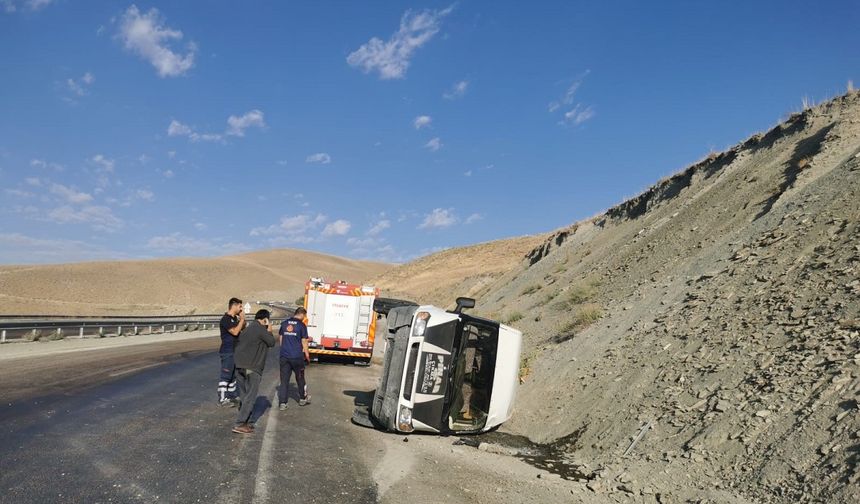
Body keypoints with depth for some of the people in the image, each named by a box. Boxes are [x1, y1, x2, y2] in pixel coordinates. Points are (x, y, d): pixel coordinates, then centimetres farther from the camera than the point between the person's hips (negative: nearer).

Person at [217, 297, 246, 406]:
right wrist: (242, 319, -15)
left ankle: (231, 396, 23)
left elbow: (243, 329, 20)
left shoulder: (235, 318, 11)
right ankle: (222, 399, -2)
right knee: (226, 376, -6)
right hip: (227, 352, -9)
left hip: (235, 351, 9)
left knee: (233, 375, 15)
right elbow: (235, 332, -24)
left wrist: (242, 320, 3)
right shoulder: (226, 319, -15)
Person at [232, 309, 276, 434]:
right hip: (252, 368, -9)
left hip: (239, 366, 9)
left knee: (244, 395, 15)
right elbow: (271, 342, -3)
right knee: (250, 397, -5)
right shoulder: (260, 329, -9)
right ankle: (240, 424, -10)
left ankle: (244, 421, 19)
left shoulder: (247, 329, 18)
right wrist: (269, 331, 10)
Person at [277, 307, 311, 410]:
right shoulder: (302, 325, -8)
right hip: (297, 356, -3)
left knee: (284, 380, 6)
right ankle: (303, 399, 28)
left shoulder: (284, 323, 7)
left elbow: (280, 338, 14)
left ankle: (282, 403, 3)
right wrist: (307, 355, 5)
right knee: (300, 378, 15)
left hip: (284, 356, 3)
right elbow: (304, 342, -6)